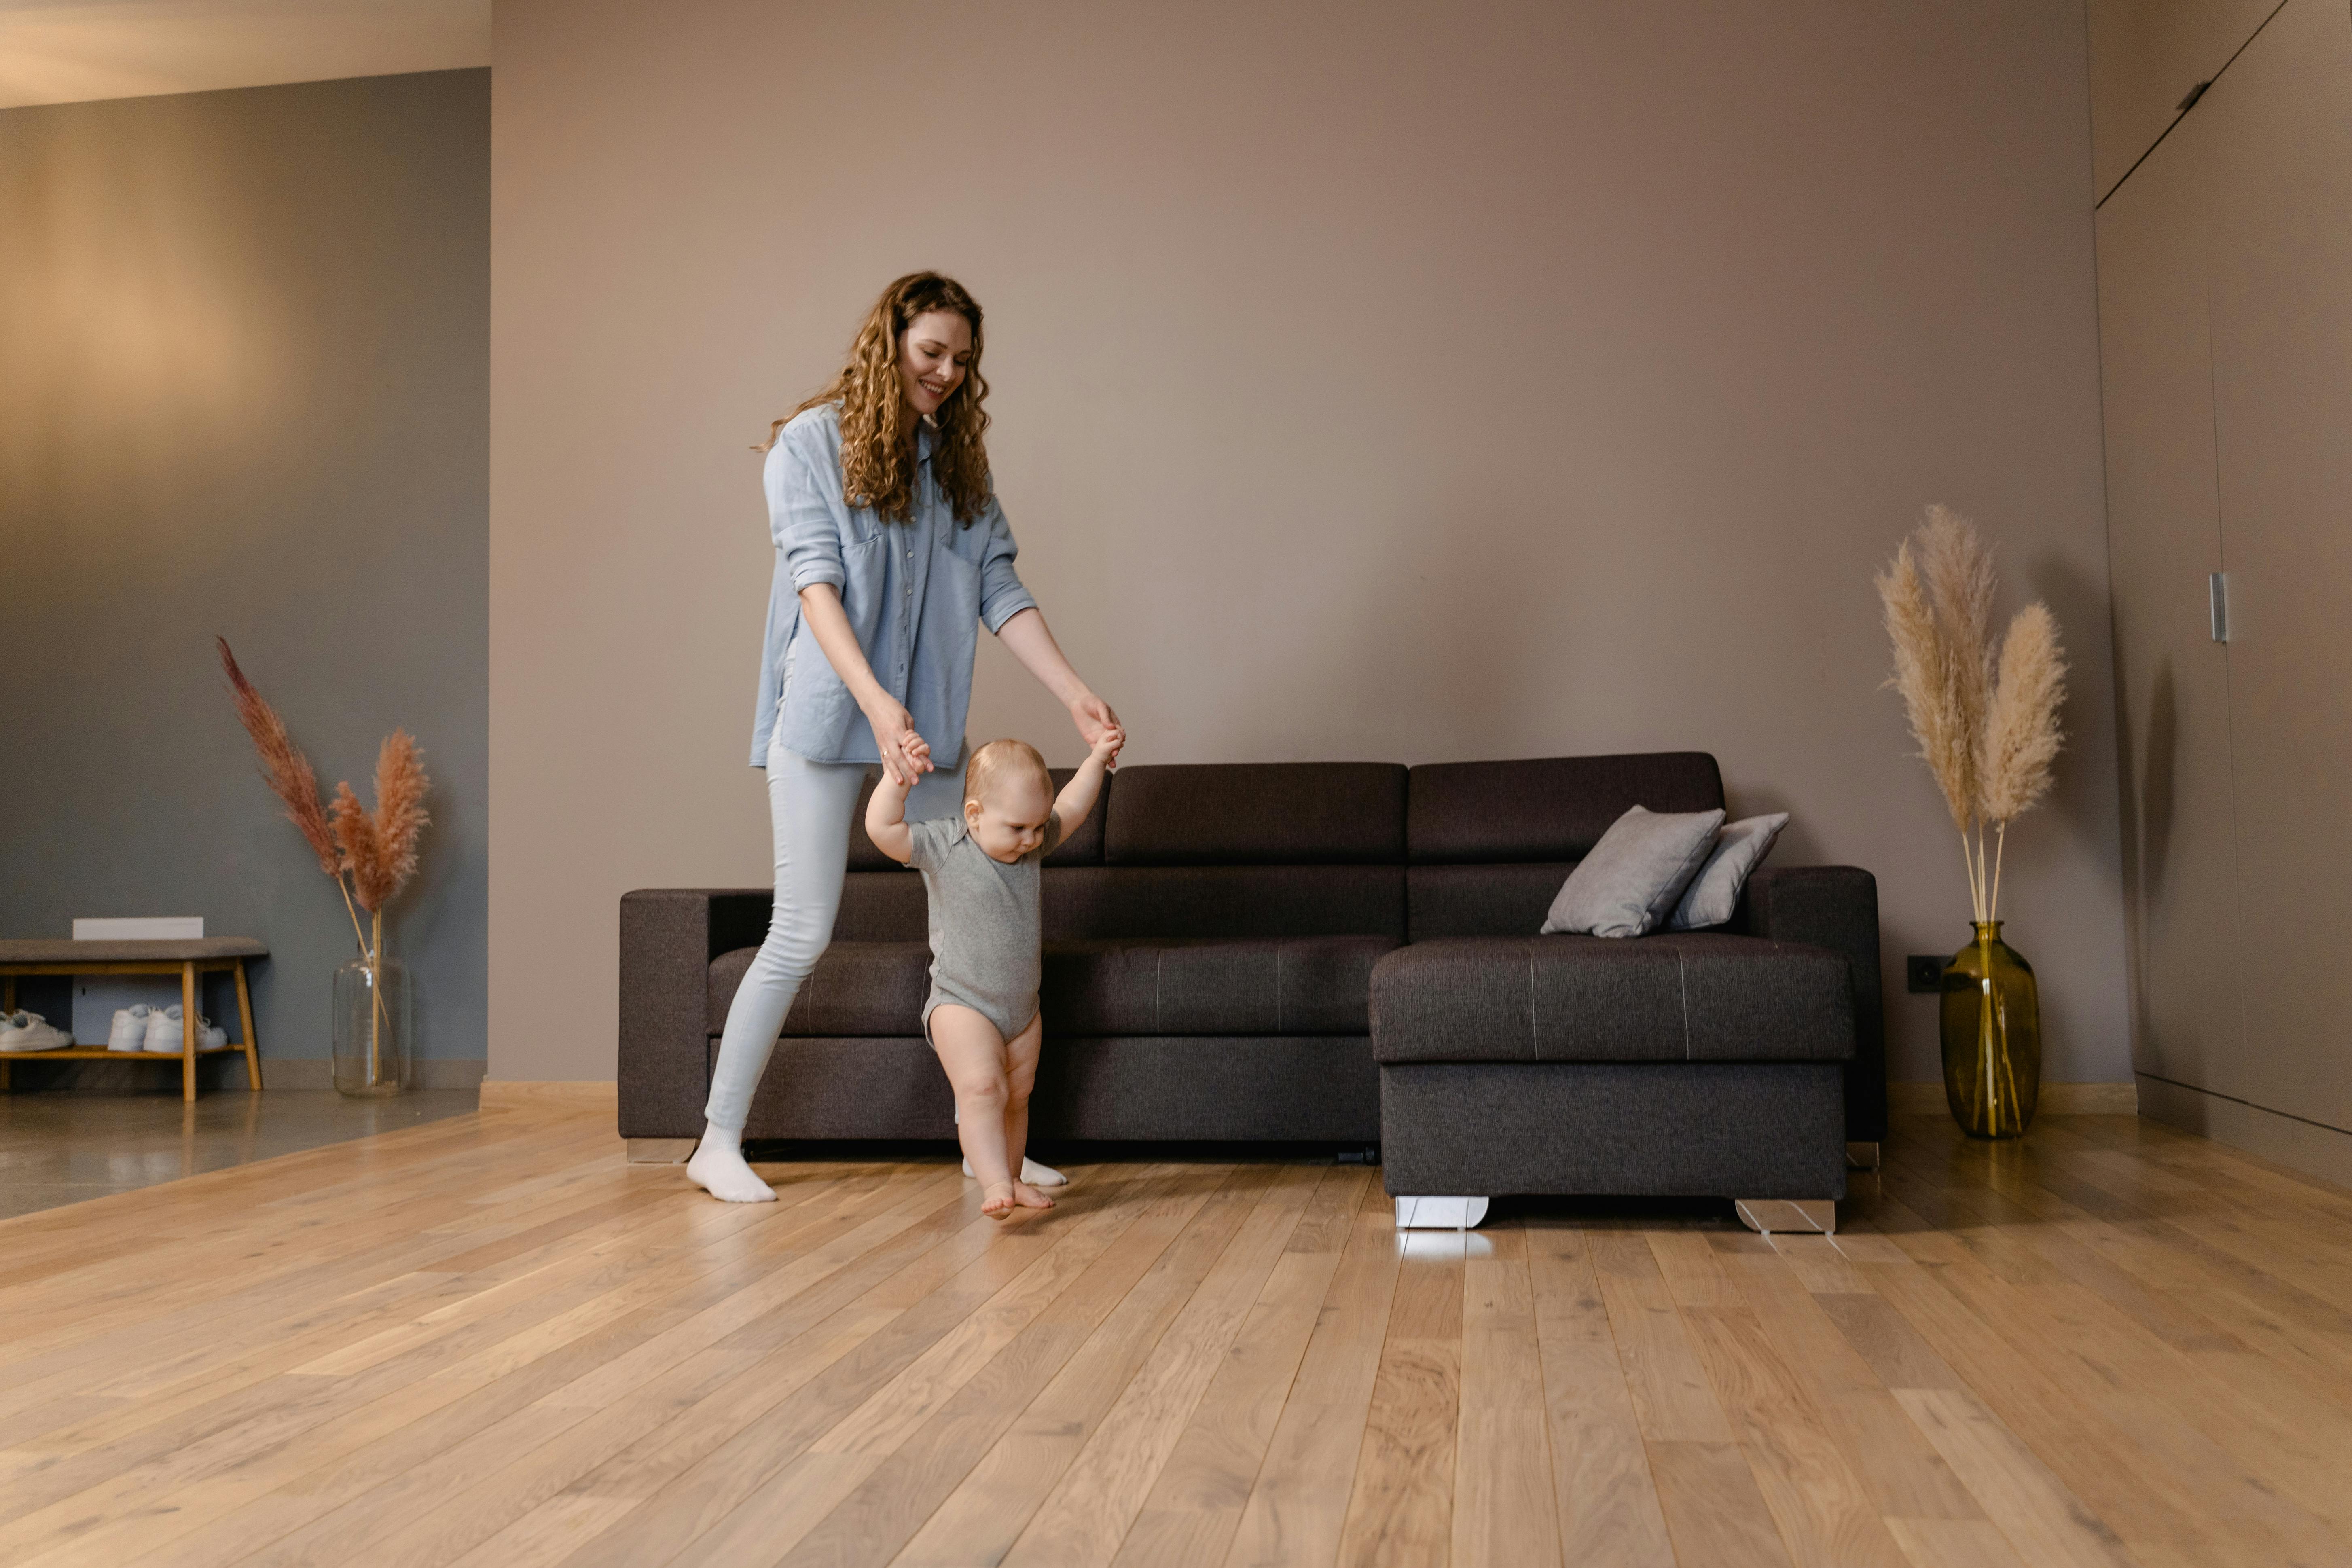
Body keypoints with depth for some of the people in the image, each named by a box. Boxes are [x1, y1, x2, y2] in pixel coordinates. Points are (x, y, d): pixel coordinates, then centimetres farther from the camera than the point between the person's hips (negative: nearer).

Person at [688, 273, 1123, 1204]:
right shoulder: (808, 445, -3)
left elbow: (999, 591, 7)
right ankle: (718, 1142, 9)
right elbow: (816, 584, -13)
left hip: (928, 726, 5)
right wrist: (877, 703, -26)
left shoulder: (959, 462, 12)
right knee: (802, 934, -5)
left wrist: (1076, 694, -4)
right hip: (825, 717, -5)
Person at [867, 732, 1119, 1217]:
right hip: (962, 1004, -6)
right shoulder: (942, 848, -13)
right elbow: (881, 827, -24)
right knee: (981, 1087, -24)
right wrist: (899, 774, -31)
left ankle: (1010, 1180, 29)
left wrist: (1097, 759, 19)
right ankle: (995, 1184, -27)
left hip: (1022, 1006, 7)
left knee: (1017, 1095, 15)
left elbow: (1070, 808, 20)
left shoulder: (1033, 846, 4)